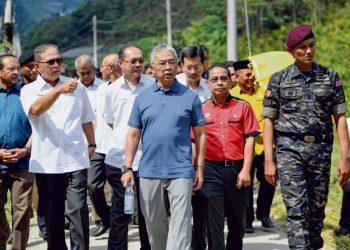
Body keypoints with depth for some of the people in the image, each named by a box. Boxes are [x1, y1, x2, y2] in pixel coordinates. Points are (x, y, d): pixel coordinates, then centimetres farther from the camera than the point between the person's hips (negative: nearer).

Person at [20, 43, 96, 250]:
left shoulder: (77, 87, 8)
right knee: (53, 216, 10)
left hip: (75, 161, 0)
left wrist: (92, 144, 19)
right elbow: (35, 109, -22)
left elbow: (86, 119, 20)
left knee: (78, 211, -9)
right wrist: (59, 89, -35)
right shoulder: (29, 91, 1)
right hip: (46, 163, 0)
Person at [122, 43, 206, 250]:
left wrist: (200, 169, 0)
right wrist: (128, 168, 2)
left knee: (180, 226, -7)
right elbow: (133, 135, 9)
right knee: (155, 226, 12)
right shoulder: (143, 98, 8)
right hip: (149, 172, 3)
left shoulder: (190, 97, 3)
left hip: (181, 171, -2)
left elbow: (200, 134, 5)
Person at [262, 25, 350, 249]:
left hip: (321, 149, 2)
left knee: (317, 208, 7)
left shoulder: (330, 77, 8)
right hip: (290, 148, -2)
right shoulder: (279, 79, 5)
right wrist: (269, 161, -3)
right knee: (297, 209, -9)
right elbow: (269, 121, 4)